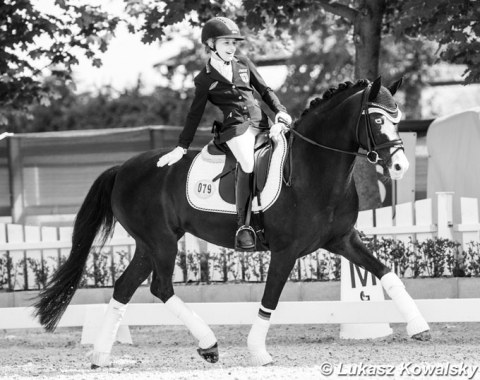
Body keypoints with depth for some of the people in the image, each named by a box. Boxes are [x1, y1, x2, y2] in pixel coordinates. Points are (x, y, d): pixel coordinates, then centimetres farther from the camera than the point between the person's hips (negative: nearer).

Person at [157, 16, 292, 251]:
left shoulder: (243, 64, 16)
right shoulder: (205, 79, 7)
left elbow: (265, 90, 19)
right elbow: (195, 114, 10)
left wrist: (280, 112, 2)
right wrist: (181, 148, 7)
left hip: (260, 122, 5)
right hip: (235, 126, -5)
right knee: (248, 164, -31)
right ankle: (243, 225, -28)